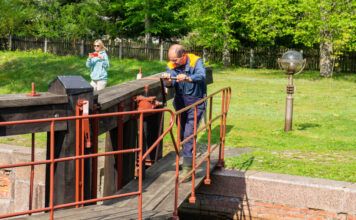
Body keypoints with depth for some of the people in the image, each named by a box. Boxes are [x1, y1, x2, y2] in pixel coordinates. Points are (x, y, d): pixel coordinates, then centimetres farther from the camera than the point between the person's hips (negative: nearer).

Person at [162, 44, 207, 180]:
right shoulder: (171, 66, -3)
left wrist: (187, 78, -51)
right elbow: (170, 84, -16)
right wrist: (167, 81, -40)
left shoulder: (196, 61, -15)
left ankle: (187, 167, -15)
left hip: (196, 102, -5)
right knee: (182, 133, 12)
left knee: (189, 133, -15)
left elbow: (201, 76, -33)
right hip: (180, 101, 5)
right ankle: (189, 160, 30)